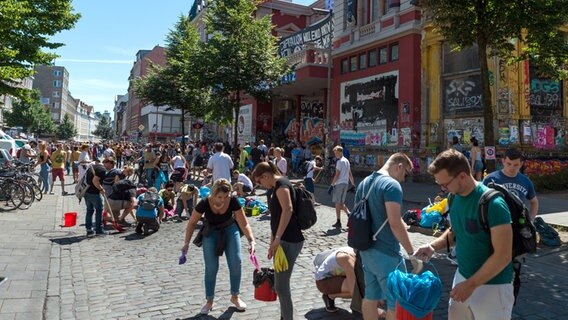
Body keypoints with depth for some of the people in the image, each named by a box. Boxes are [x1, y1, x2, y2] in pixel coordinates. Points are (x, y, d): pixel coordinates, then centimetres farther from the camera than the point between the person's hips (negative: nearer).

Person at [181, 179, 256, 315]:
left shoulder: (233, 201, -28)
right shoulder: (205, 203, -30)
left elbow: (244, 224, -22)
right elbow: (192, 223, -14)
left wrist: (251, 240, -33)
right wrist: (187, 242, -20)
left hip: (230, 230, 1)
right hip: (211, 233, -1)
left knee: (236, 263, -6)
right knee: (211, 267, -4)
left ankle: (235, 296, 14)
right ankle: (209, 301, 14)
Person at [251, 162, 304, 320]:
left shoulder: (280, 183, -12)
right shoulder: (278, 186, 19)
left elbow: (288, 209, -27)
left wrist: (277, 239, -27)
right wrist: (273, 242, 26)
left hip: (289, 241, -10)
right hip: (286, 240, 10)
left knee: (281, 286, -4)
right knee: (282, 284, 18)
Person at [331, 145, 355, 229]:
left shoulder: (340, 161, -11)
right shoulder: (347, 161, 15)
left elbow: (337, 175, -16)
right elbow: (350, 174, 18)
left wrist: (332, 184, -13)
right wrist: (353, 184, 20)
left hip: (339, 183, -8)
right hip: (346, 183, 8)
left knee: (338, 203, -2)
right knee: (341, 202, 16)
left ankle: (338, 222, 1)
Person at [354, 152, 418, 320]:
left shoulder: (364, 182, 11)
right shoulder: (392, 185, -17)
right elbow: (395, 223, -24)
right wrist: (411, 253, -18)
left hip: (366, 250, 9)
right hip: (386, 254, -9)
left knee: (370, 297, 17)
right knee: (395, 303, 4)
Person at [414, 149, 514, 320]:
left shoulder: (492, 204, -24)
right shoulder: (455, 198, -1)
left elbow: (503, 256, -23)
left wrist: (471, 285, -20)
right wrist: (433, 246, -3)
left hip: (492, 286, -6)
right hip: (462, 277, 7)